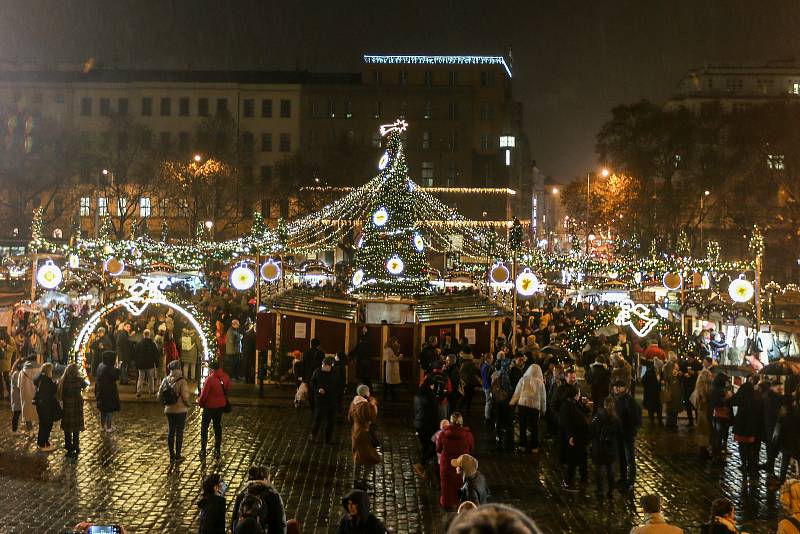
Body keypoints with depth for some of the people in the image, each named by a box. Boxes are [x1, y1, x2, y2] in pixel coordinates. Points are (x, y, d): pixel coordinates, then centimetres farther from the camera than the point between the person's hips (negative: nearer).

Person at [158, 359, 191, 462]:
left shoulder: (165, 380, -1)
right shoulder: (182, 381, -18)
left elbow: (160, 395, 4)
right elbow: (185, 397, -20)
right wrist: (188, 404, -1)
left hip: (168, 410, 5)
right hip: (180, 410, -5)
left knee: (170, 432, 14)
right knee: (179, 432, 5)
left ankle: (171, 455, 20)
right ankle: (178, 455, 10)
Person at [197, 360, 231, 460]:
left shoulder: (210, 379, -23)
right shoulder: (225, 377, -4)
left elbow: (204, 394, -17)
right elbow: (228, 388, 10)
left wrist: (199, 402, -1)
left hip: (210, 406, -6)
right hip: (221, 406, 6)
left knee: (204, 427, 6)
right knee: (217, 427, 16)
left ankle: (203, 450, 4)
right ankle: (217, 450, 18)